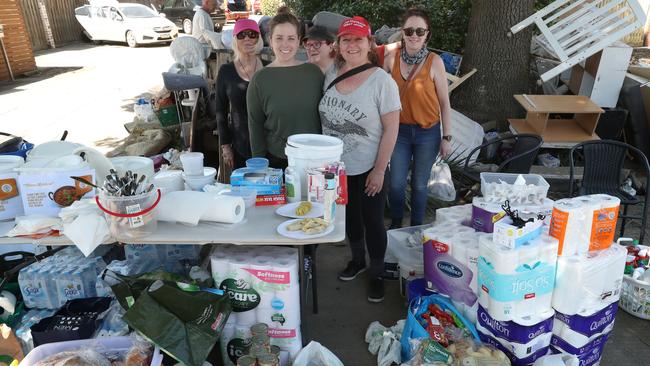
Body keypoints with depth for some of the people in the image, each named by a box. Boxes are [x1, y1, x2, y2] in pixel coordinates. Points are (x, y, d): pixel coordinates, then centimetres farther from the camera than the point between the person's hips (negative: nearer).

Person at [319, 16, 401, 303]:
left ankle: (377, 274, 28)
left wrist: (379, 170, -15)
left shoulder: (381, 81, -15)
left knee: (372, 222, 8)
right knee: (349, 217, 20)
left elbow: (391, 128, -14)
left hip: (368, 170, -5)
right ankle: (357, 260, 43)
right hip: (337, 167, 5)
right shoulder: (332, 75, 0)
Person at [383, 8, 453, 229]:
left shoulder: (434, 62, -10)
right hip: (399, 130, 1)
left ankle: (416, 228, 33)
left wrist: (447, 137, -4)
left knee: (419, 184, 11)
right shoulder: (392, 56, -6)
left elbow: (444, 103, -5)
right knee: (396, 183, 7)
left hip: (428, 133, -1)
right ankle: (395, 224, 33)